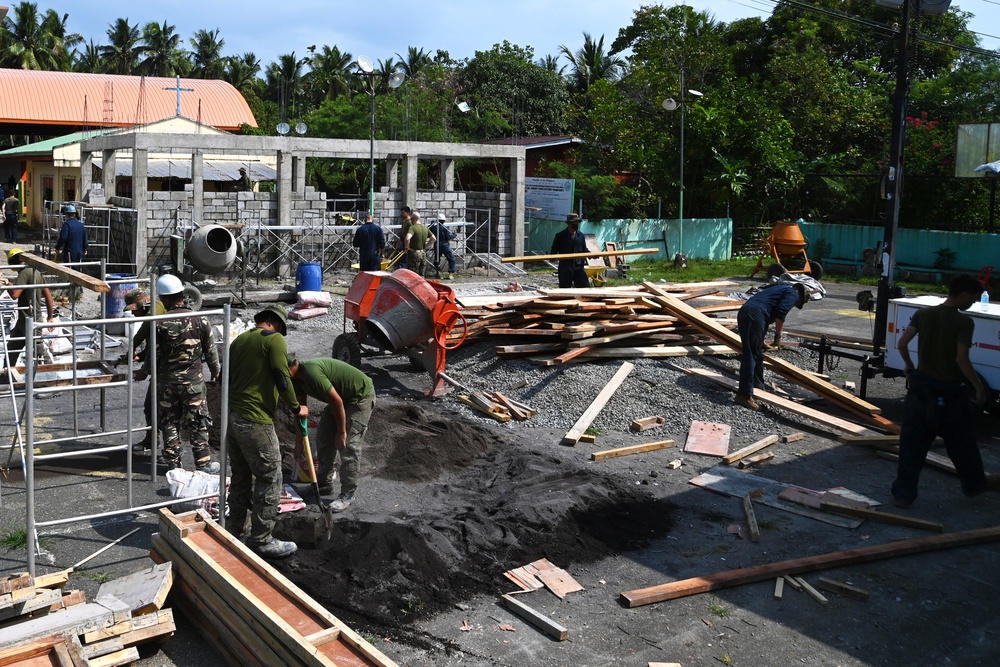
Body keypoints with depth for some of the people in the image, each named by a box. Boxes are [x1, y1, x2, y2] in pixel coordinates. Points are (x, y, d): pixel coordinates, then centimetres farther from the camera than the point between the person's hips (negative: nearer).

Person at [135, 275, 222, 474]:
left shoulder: (160, 324, -11)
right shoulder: (200, 320, -8)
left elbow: (154, 354, -4)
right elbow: (211, 350, 0)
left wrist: (145, 372, 15)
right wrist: (216, 370, 17)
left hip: (167, 380, 0)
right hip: (193, 379, 0)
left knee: (169, 421, 13)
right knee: (198, 422, 6)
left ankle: (172, 460, 20)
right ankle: (203, 462, 5)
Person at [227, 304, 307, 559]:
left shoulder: (239, 340, 15)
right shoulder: (274, 339, -8)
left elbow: (227, 378, 20)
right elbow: (282, 379, -14)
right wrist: (296, 408, 0)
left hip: (232, 417, 8)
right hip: (255, 422, -8)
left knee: (241, 478, 18)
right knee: (269, 480, 1)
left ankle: (236, 532, 28)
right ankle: (261, 541, 6)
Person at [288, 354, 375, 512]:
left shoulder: (311, 373, -33)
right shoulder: (298, 377, -3)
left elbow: (337, 401, -28)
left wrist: (341, 431, -18)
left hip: (361, 396, -10)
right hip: (342, 396, 10)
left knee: (348, 445, -11)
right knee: (324, 438, 10)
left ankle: (347, 495, -3)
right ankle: (325, 484, 23)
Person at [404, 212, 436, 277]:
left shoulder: (412, 227, -15)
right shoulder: (425, 228, 7)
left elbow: (407, 238, -31)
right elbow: (433, 239, 12)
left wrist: (406, 248, -15)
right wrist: (425, 246, 13)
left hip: (414, 253, -7)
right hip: (423, 253, 7)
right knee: (421, 275, 14)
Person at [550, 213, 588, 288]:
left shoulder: (581, 236, 12)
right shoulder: (560, 236, 0)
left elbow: (584, 250, 18)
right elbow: (554, 251, 1)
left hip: (579, 266, 4)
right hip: (565, 267, -4)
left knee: (584, 287, 1)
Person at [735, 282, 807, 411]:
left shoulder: (780, 289, 36)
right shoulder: (793, 293, 11)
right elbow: (781, 313, -6)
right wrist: (778, 336, 2)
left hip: (744, 312, 9)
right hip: (754, 314, -9)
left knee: (757, 352, 19)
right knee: (751, 355, -12)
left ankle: (758, 386, 28)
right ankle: (744, 394, -17)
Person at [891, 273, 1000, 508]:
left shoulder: (923, 314, 0)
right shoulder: (964, 322, -14)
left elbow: (901, 343, -2)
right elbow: (961, 358, -19)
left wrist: (909, 366, 16)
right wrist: (979, 387, -9)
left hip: (921, 389, 4)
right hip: (951, 393, -4)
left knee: (911, 444, 6)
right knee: (962, 443, 18)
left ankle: (903, 494, 6)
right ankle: (975, 483, 40)